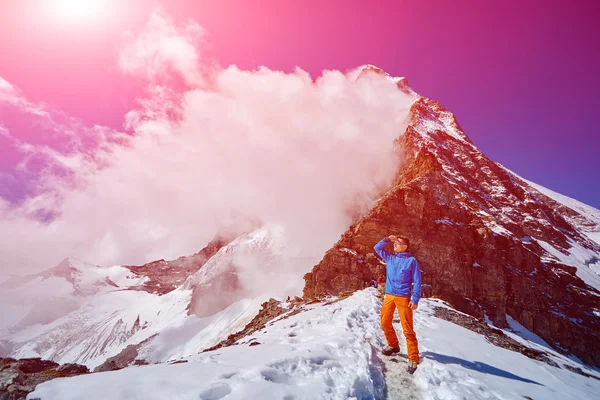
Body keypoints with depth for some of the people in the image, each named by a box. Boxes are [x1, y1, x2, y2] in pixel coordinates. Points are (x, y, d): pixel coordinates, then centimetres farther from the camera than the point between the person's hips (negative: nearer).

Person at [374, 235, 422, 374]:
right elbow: (377, 248, 17)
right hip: (389, 296, 6)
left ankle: (413, 358, 0)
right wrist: (387, 239, 3)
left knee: (408, 329, -6)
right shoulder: (390, 257, 10)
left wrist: (415, 299, -13)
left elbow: (417, 282, -6)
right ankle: (393, 345, 33)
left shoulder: (412, 260, -5)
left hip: (403, 298, -5)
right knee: (385, 323, 11)